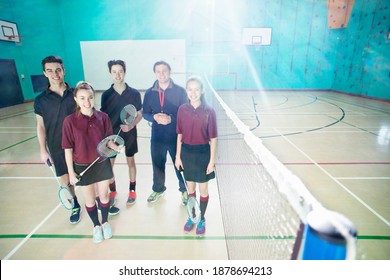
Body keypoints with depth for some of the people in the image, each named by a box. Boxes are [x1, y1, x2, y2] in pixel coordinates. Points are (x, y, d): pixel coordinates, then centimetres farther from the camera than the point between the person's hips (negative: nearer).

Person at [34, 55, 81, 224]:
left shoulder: (75, 93, -5)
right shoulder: (40, 100, -3)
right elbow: (41, 126, 1)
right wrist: (43, 150, -1)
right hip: (57, 148, 1)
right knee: (65, 179, 12)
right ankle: (75, 205, 35)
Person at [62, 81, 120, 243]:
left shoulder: (103, 117, -10)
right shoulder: (70, 121, -15)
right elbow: (68, 149, -9)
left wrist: (115, 146, -22)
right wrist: (71, 172, -6)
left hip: (102, 164, 1)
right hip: (83, 167, -1)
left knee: (104, 196, 18)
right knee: (89, 200, 17)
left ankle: (105, 222, 43)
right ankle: (96, 226, 42)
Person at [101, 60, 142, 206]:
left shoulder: (134, 93, -8)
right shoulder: (106, 95, -4)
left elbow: (140, 114, -2)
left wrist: (131, 126, -19)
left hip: (129, 134, -1)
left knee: (130, 162, 13)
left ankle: (132, 190, 32)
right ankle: (113, 191, 31)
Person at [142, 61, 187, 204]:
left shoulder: (180, 91, -7)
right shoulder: (149, 93, 2)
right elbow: (145, 113, 4)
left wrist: (171, 118, -23)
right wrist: (154, 117, -17)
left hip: (176, 136, -3)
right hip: (157, 136, 3)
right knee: (157, 164, 18)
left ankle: (184, 190, 35)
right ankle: (158, 189, 43)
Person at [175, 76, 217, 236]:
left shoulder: (209, 111, -12)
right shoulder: (182, 110, -3)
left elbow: (213, 138, -8)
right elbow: (180, 135, 3)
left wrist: (212, 160, -8)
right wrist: (178, 156, 3)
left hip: (203, 153, -2)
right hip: (186, 153, 3)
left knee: (203, 189, 13)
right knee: (190, 188, 19)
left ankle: (201, 219, 35)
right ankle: (191, 217, 40)